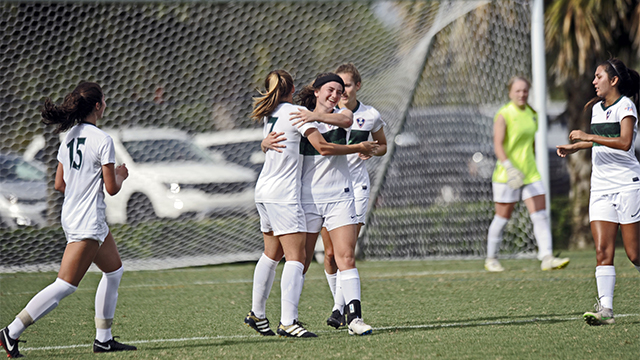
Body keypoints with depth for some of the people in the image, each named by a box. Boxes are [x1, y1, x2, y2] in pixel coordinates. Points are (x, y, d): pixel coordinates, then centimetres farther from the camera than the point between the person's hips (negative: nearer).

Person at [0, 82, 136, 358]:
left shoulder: (69, 136, 8)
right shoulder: (102, 140, -16)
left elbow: (59, 184, 11)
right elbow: (111, 188, -13)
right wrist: (121, 176, 8)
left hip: (71, 215, 10)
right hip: (87, 223, -10)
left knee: (114, 270, 20)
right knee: (65, 286, -8)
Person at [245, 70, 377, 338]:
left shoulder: (270, 114, 12)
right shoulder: (297, 113, -10)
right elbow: (322, 147, -16)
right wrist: (358, 148, -8)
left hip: (264, 192, 9)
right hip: (283, 194, -9)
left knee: (272, 254, 19)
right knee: (296, 257, -12)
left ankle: (257, 314, 26)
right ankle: (287, 322, -22)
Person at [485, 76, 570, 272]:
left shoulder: (532, 114, 11)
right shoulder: (504, 115, -9)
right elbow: (498, 145, -17)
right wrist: (509, 167, -30)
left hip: (530, 173, 6)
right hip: (507, 175, -6)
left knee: (540, 215, -6)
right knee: (503, 217, 3)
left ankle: (546, 258, -10)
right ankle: (491, 259, 18)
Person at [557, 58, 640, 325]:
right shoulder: (597, 108, 15)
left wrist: (588, 136, -24)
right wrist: (573, 147, 20)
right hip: (601, 188, 6)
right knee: (603, 251, -8)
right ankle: (605, 308, -14)